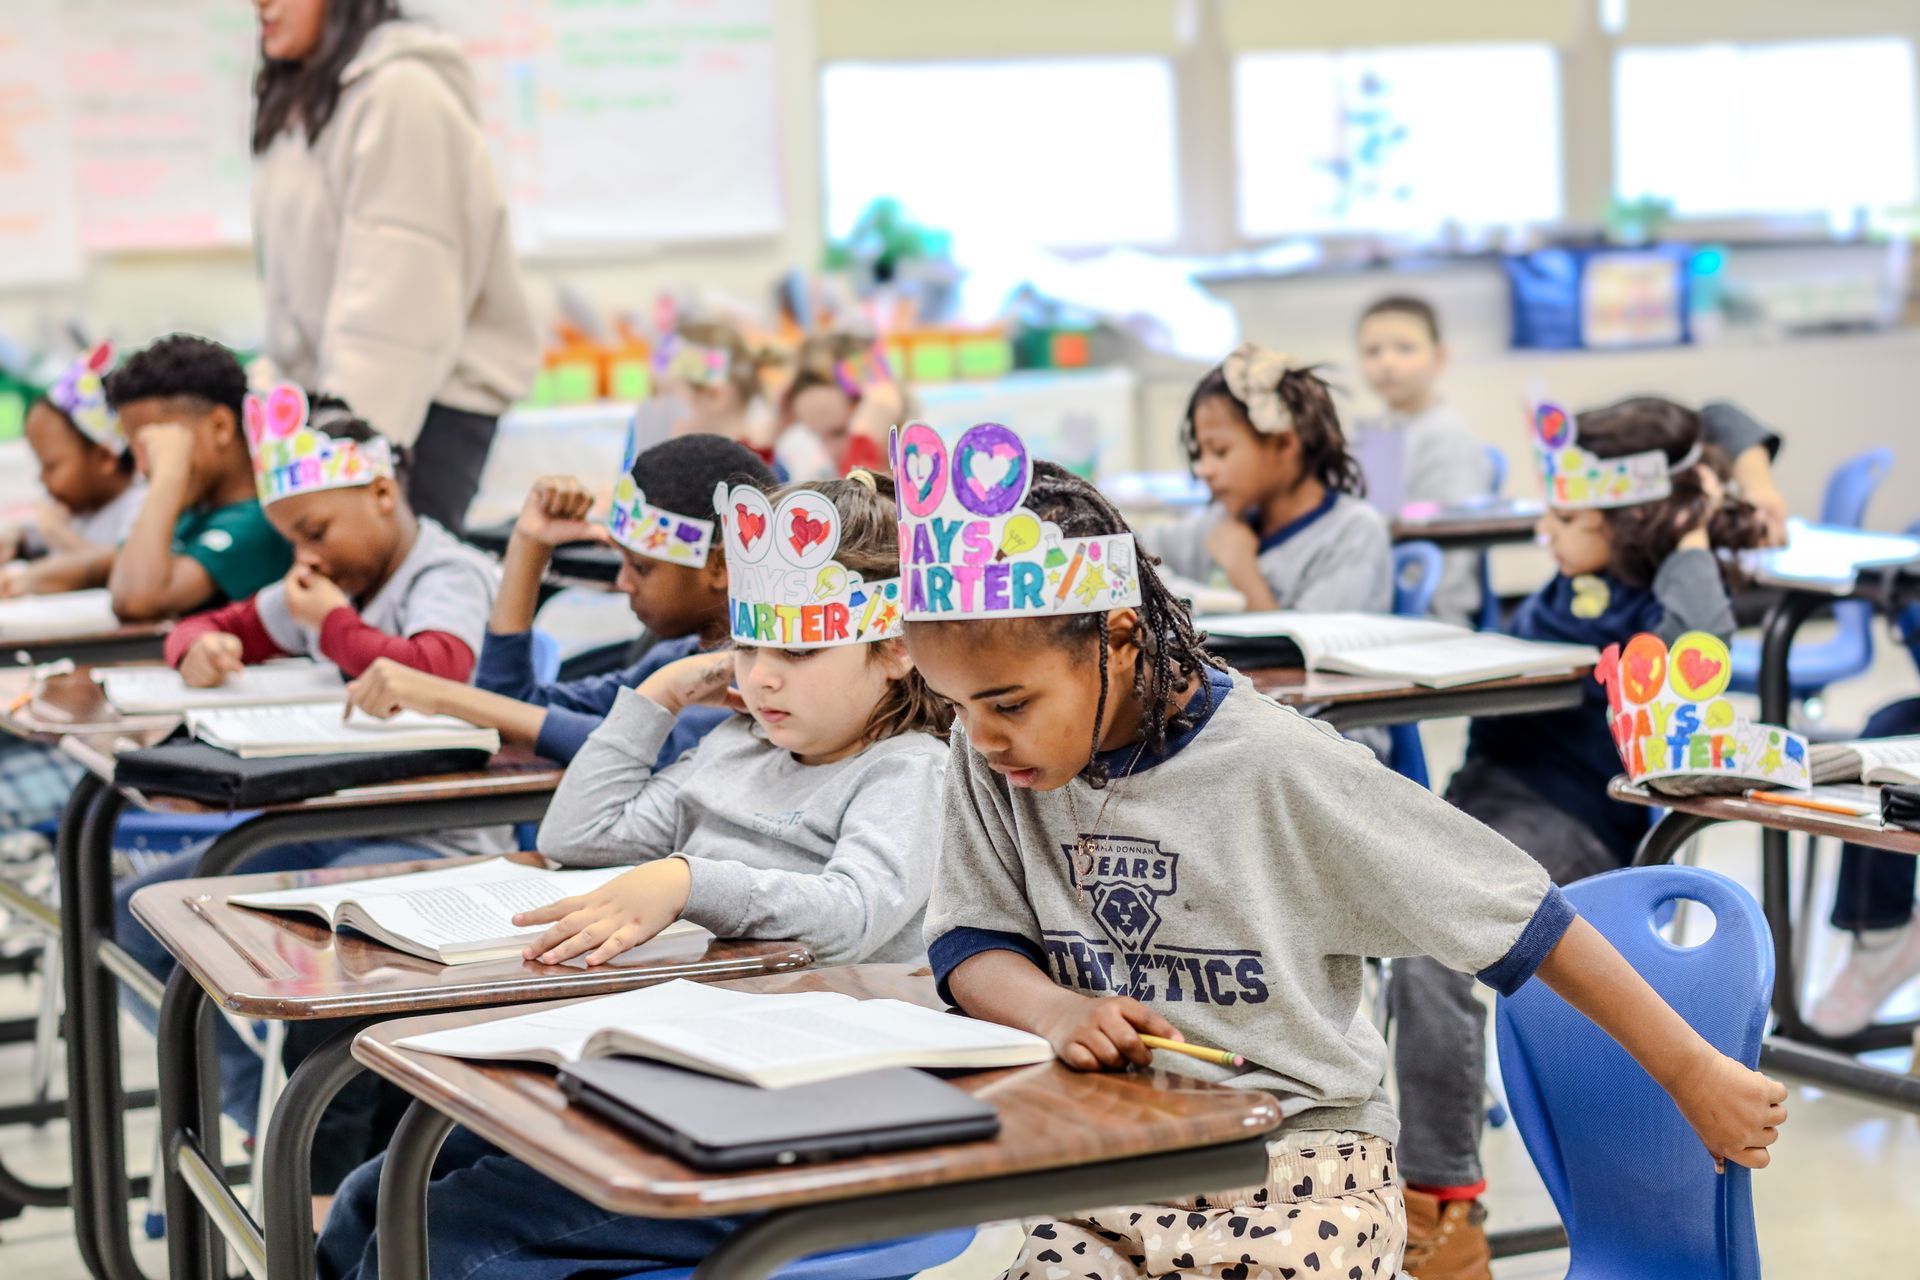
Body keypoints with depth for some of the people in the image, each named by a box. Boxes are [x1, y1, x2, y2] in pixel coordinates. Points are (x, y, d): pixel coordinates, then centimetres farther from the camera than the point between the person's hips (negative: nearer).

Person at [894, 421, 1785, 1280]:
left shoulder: (1275, 769, -16)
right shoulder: (989, 759, -3)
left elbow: (1516, 915, -11)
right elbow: (970, 946, 3)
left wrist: (1693, 1074, -8)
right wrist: (1056, 1012, -21)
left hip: (1299, 1158, -4)